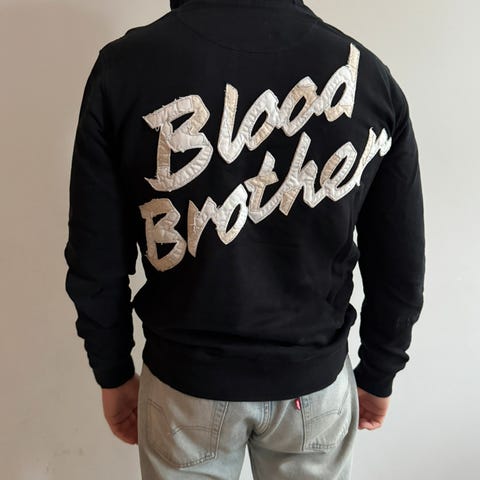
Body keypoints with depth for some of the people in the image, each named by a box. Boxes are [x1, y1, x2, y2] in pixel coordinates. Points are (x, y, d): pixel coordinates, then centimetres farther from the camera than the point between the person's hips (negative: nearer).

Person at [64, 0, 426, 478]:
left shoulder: (123, 66, -16)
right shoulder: (369, 75, -12)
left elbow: (96, 260, -10)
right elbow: (400, 265, -5)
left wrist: (113, 374, 7)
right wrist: (377, 376, 11)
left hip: (184, 378, 0)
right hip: (315, 381, 2)